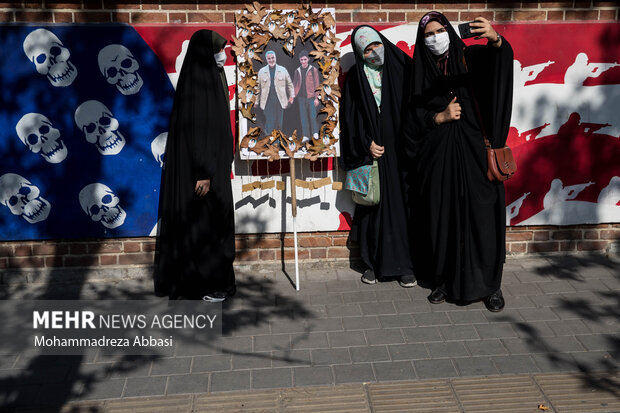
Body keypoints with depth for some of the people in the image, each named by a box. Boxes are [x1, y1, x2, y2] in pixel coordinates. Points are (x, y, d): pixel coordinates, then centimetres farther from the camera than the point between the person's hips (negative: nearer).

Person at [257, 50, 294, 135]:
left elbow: (289, 84, 14)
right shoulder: (261, 71, 9)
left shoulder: (283, 70, 9)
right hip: (267, 102, -1)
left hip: (280, 101, 1)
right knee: (269, 121, -6)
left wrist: (291, 96, 5)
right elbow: (258, 87, 9)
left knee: (279, 122, 4)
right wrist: (257, 101, 8)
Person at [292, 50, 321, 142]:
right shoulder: (297, 71, 9)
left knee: (312, 116, -4)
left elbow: (316, 84, -2)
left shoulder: (313, 70, -1)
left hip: (310, 97, -3)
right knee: (303, 117, 3)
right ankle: (305, 135, 9)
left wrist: (316, 98, -7)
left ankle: (315, 132, 17)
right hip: (301, 97, 3)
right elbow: (294, 84, 15)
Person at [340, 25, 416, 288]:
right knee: (374, 206, 4)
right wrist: (366, 144, -8)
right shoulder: (355, 78, 5)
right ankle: (375, 264, 15)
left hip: (400, 151, 0)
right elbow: (349, 118, 4)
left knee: (403, 204, 0)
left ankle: (405, 264, 10)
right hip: (372, 152, 0)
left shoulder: (401, 68, 4)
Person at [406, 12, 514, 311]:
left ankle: (489, 284, 11)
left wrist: (496, 39, -42)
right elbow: (416, 115, 7)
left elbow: (500, 58, -20)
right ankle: (445, 279, 18)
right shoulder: (422, 72, 8)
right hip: (438, 155, 2)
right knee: (442, 217, 5)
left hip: (474, 151, -2)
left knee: (481, 214, -1)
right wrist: (440, 117, -11)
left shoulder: (470, 58, 2)